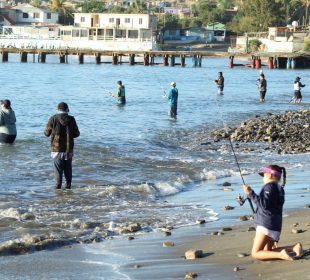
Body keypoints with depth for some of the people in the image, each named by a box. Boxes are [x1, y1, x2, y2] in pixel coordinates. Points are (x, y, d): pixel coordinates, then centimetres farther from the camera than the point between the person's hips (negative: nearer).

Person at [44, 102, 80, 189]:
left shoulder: (53, 119, -8)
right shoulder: (71, 119, -3)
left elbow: (47, 133, -1)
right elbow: (76, 133, 5)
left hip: (57, 149, -2)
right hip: (68, 149, 2)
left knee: (58, 170, 2)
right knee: (68, 170, 13)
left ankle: (58, 186, -2)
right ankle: (68, 186, 15)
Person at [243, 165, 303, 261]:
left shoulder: (269, 186, -10)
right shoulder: (279, 189, 17)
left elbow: (264, 204, -22)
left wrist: (250, 193, -21)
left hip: (266, 225, -9)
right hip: (276, 225, 9)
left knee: (256, 254, -7)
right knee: (267, 252, 16)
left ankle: (280, 254, -23)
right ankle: (294, 248, 4)